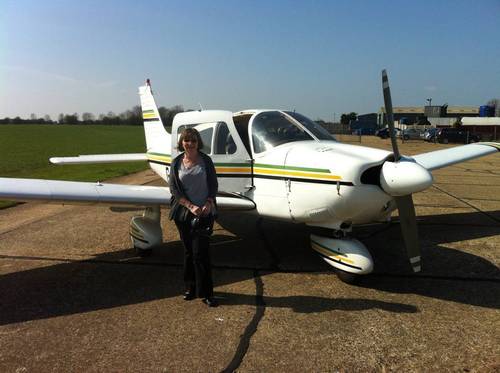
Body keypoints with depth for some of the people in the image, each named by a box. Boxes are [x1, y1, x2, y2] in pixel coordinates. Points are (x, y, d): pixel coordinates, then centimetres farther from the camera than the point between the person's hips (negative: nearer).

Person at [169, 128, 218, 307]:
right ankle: (191, 287, 27)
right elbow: (174, 188, -1)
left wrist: (208, 204, -13)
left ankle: (206, 292, 4)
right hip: (183, 213, 2)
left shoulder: (205, 160, 2)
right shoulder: (176, 163, 4)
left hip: (204, 213, -2)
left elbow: (213, 185, 3)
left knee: (200, 252, -6)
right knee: (188, 251, 11)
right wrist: (191, 206, -12)